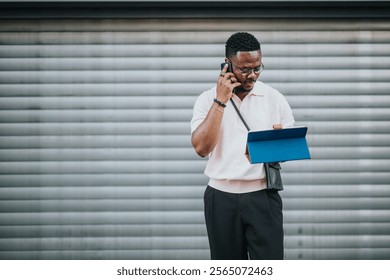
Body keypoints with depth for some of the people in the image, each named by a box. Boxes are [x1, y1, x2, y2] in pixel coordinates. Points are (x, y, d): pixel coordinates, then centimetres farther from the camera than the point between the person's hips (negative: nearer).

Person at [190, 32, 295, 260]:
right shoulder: (208, 100, 1)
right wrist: (220, 101, -14)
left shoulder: (275, 99, 3)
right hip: (222, 199, 1)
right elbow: (201, 147, -12)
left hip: (263, 197, -1)